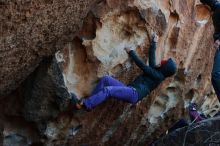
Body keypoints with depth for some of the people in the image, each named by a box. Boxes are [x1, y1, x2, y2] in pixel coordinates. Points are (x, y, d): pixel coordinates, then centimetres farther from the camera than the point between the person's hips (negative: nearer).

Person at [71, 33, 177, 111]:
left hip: (134, 93, -9)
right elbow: (151, 56, 32)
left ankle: (82, 104, -32)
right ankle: (89, 104, -11)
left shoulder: (158, 76, -2)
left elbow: (141, 65, -3)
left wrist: (131, 52, 5)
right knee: (105, 79, -5)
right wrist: (154, 43, 41)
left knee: (107, 90, -28)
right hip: (130, 90, 9)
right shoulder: (156, 71, 25)